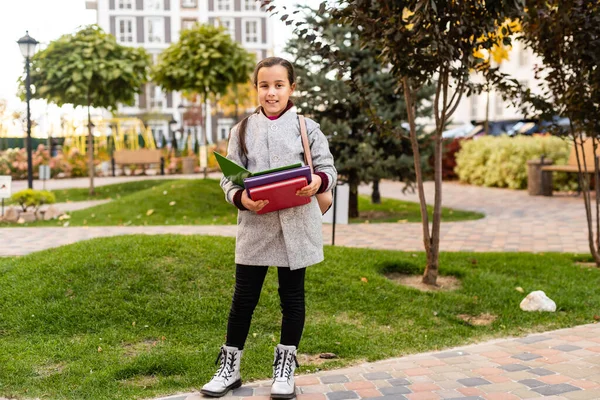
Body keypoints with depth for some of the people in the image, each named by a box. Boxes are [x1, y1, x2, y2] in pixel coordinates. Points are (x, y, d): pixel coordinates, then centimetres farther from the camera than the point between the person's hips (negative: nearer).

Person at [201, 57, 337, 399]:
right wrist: (241, 199, -18)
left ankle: (285, 369, 24)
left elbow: (328, 168, 1)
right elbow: (228, 178, 3)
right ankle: (230, 368, 23)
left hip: (296, 225, -1)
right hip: (255, 225, 1)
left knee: (292, 296, 9)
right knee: (244, 297, 7)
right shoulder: (242, 130, 6)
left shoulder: (306, 127, 2)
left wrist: (318, 182, -21)